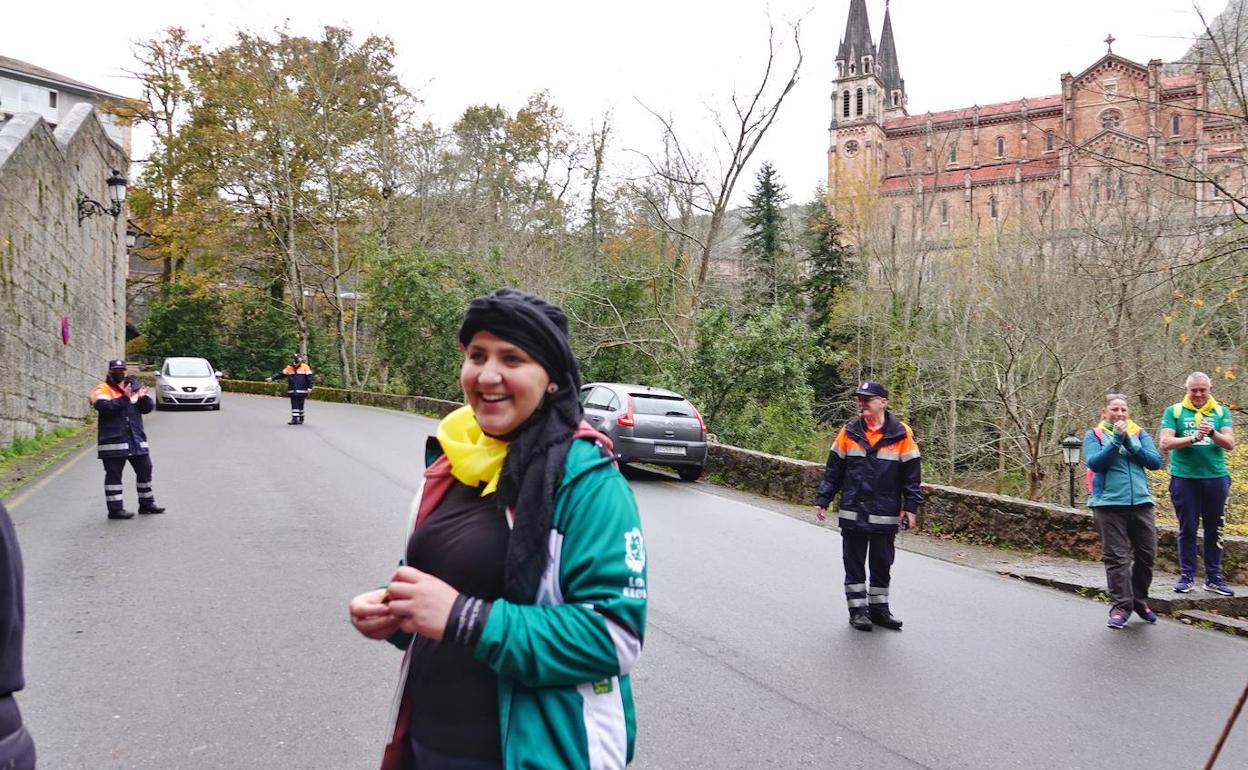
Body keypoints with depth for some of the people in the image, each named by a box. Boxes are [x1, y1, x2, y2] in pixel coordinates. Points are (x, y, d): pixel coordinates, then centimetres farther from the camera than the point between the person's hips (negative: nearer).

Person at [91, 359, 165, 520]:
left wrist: (143, 397, -15)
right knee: (114, 474, -1)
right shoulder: (102, 390, 0)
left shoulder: (133, 387, 14)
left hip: (136, 439, 6)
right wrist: (124, 399, -27)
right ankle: (115, 508, 4)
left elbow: (149, 407, 5)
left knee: (145, 469, 11)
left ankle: (146, 503, 25)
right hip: (113, 439, -6)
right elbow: (104, 406, -21)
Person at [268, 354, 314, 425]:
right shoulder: (289, 367, 8)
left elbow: (309, 377, -5)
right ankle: (294, 419, 3)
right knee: (294, 405, 2)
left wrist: (309, 387, -10)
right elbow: (281, 374, 14)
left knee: (300, 405, 2)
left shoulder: (305, 367, -3)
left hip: (301, 390, -3)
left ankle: (301, 419, 14)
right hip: (292, 391, 3)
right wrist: (272, 378, 9)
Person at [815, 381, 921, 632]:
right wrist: (822, 500, 4)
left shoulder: (901, 434, -5)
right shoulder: (849, 432, 1)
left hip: (885, 515, -1)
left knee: (882, 564, 11)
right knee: (854, 563, 6)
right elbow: (833, 469, 6)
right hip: (852, 513, 1)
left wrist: (910, 507, -6)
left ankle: (879, 607, 26)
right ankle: (858, 609, 17)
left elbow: (911, 474, -1)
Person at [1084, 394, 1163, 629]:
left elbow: (1155, 461, 0)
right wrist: (1116, 440, -16)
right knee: (1116, 557, -3)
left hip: (1140, 502, 3)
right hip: (1109, 503, -3)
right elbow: (1094, 462, -10)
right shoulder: (1094, 435, 5)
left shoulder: (1139, 433, 12)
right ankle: (1121, 607, 2)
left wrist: (1130, 442, -11)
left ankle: (1140, 601, 26)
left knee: (1147, 554, 7)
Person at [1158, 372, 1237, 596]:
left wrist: (1212, 433, -23)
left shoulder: (1221, 412, 7)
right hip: (1184, 478, -2)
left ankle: (1214, 578, 16)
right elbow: (1165, 443, -9)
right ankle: (1186, 576, 12)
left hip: (1215, 477, 2)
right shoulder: (1174, 412, 2)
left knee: (1214, 530, 8)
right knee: (1187, 529, 4)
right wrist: (1194, 438, -21)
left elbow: (1230, 443, -4)